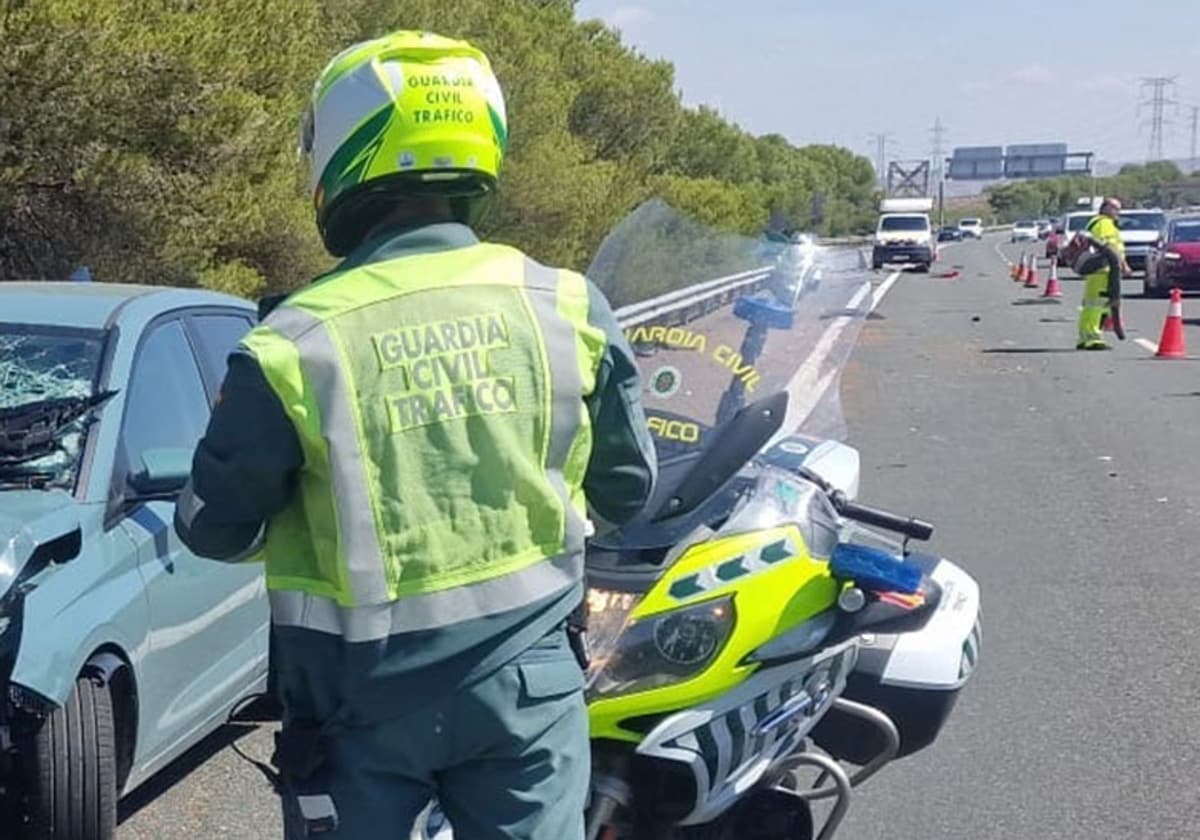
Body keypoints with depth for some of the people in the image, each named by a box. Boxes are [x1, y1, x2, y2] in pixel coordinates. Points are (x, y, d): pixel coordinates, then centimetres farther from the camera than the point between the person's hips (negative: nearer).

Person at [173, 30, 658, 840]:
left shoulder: (293, 346, -16)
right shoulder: (570, 307, -7)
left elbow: (216, 528, -4)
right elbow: (626, 489, 5)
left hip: (364, 699, -2)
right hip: (526, 680, 2)